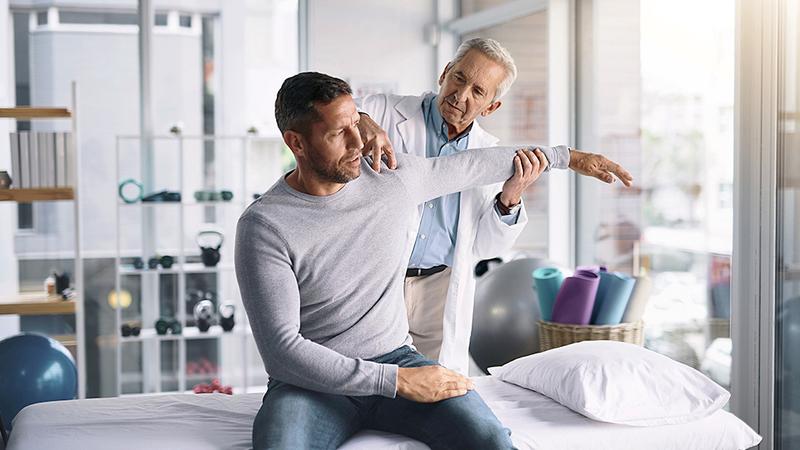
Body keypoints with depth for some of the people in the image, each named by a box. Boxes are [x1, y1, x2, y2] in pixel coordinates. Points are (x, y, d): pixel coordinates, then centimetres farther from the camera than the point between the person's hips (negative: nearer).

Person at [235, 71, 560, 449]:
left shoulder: (394, 175, 1)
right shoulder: (263, 226, -14)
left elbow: (466, 166, 21)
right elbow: (282, 349, -19)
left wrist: (559, 154, 35)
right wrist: (397, 381, -21)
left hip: (397, 358, 4)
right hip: (313, 381, -3)